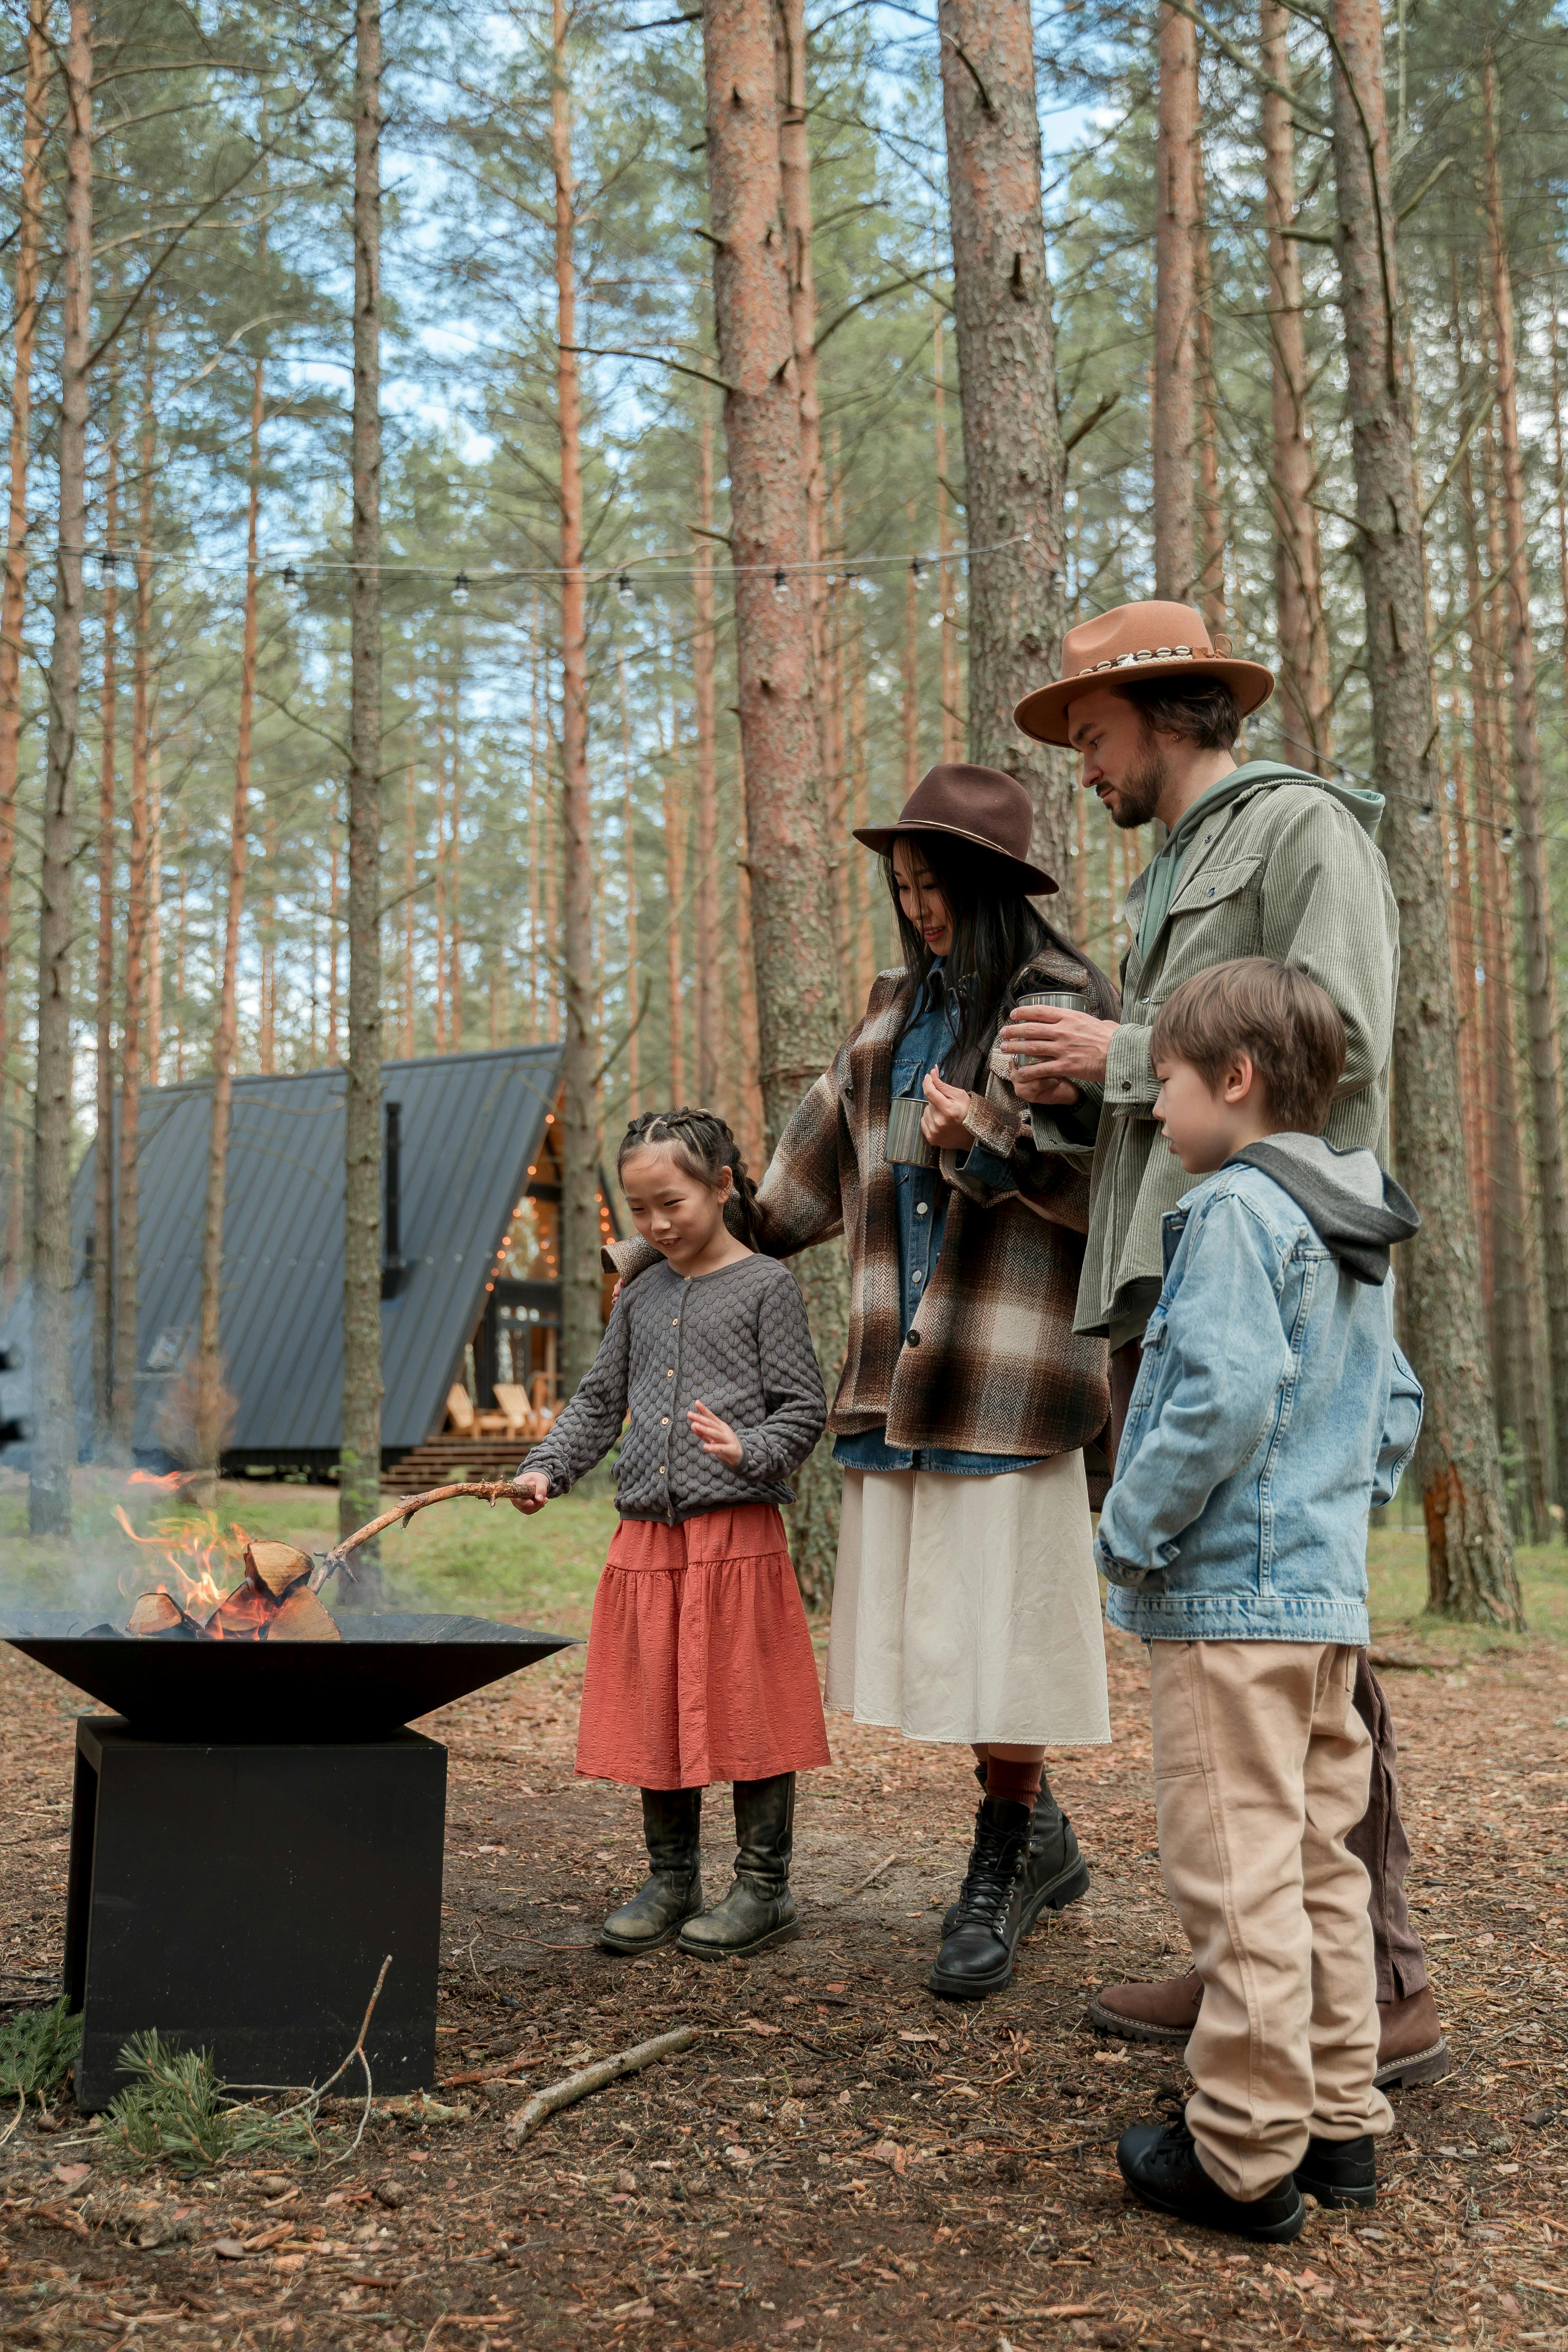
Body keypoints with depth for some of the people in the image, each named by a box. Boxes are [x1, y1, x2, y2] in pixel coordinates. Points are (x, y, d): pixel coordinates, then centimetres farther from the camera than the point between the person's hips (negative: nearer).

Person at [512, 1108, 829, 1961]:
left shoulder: (766, 1286, -2)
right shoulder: (640, 1298, 15)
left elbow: (804, 1409, -5)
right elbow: (598, 1402, 18)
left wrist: (747, 1450, -23)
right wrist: (546, 1468, 3)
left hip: (738, 1533, -5)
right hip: (647, 1537, 6)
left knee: (744, 1708, 0)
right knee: (653, 1713, 10)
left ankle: (764, 1889, 13)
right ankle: (672, 1880, 24)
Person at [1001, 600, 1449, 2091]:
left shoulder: (1303, 828, 0)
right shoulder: (1165, 884, 27)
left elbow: (1338, 1048, -14)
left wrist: (1123, 1052, -9)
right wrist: (1072, 1098, 7)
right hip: (1156, 1294, 9)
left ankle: (1377, 1988, -2)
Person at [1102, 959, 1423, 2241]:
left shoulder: (1235, 1209, -14)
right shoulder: (1357, 1236, 15)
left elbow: (1221, 1399, -24)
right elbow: (1398, 1406, 21)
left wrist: (1130, 1535, -14)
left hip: (1227, 1599, -10)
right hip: (1330, 1593, 10)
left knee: (1240, 1874, -3)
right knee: (1320, 1863, 16)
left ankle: (1247, 2157, 5)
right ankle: (1341, 2121, 25)